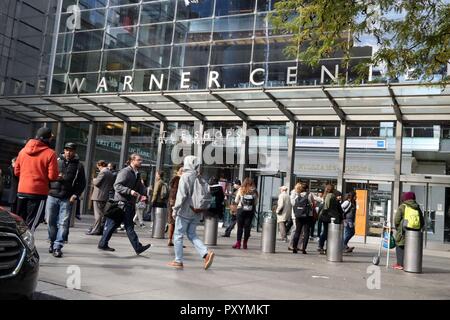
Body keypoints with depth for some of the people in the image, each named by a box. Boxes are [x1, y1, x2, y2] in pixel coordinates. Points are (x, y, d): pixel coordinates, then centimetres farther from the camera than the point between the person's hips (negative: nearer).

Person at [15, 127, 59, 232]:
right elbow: (53, 176, -13)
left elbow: (16, 171, 10)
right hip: (39, 192, -5)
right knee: (31, 223, 1)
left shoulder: (23, 150, 5)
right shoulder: (50, 153, -10)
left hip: (22, 191, 5)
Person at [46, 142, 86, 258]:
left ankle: (58, 247, -2)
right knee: (51, 221, 7)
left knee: (63, 223, -5)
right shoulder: (57, 161, 7)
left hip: (67, 199, -1)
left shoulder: (79, 165, 6)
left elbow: (82, 183, 6)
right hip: (52, 196, 1)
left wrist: (76, 195, -5)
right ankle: (52, 242, 24)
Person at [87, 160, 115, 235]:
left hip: (99, 196, -9)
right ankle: (101, 229, 17)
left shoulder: (103, 172, -12)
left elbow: (97, 182, -16)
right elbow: (112, 185, 20)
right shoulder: (111, 173, 16)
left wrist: (94, 180, 3)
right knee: (102, 213, 14)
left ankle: (96, 230, -6)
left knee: (98, 214, -7)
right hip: (106, 196, 9)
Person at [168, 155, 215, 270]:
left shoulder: (185, 176, -10)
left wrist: (175, 209, -10)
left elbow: (181, 195, -16)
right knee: (192, 235, 14)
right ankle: (206, 253, -3)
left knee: (178, 235, 6)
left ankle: (178, 261, 9)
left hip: (185, 211, -6)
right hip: (196, 213, 6)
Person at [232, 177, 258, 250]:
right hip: (250, 211, 1)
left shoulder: (241, 190, -1)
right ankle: (245, 243, 9)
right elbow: (256, 202, 5)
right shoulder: (254, 191, 0)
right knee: (247, 227, 6)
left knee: (240, 226, 4)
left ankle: (238, 243, 2)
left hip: (241, 209, -1)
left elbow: (236, 201, 6)